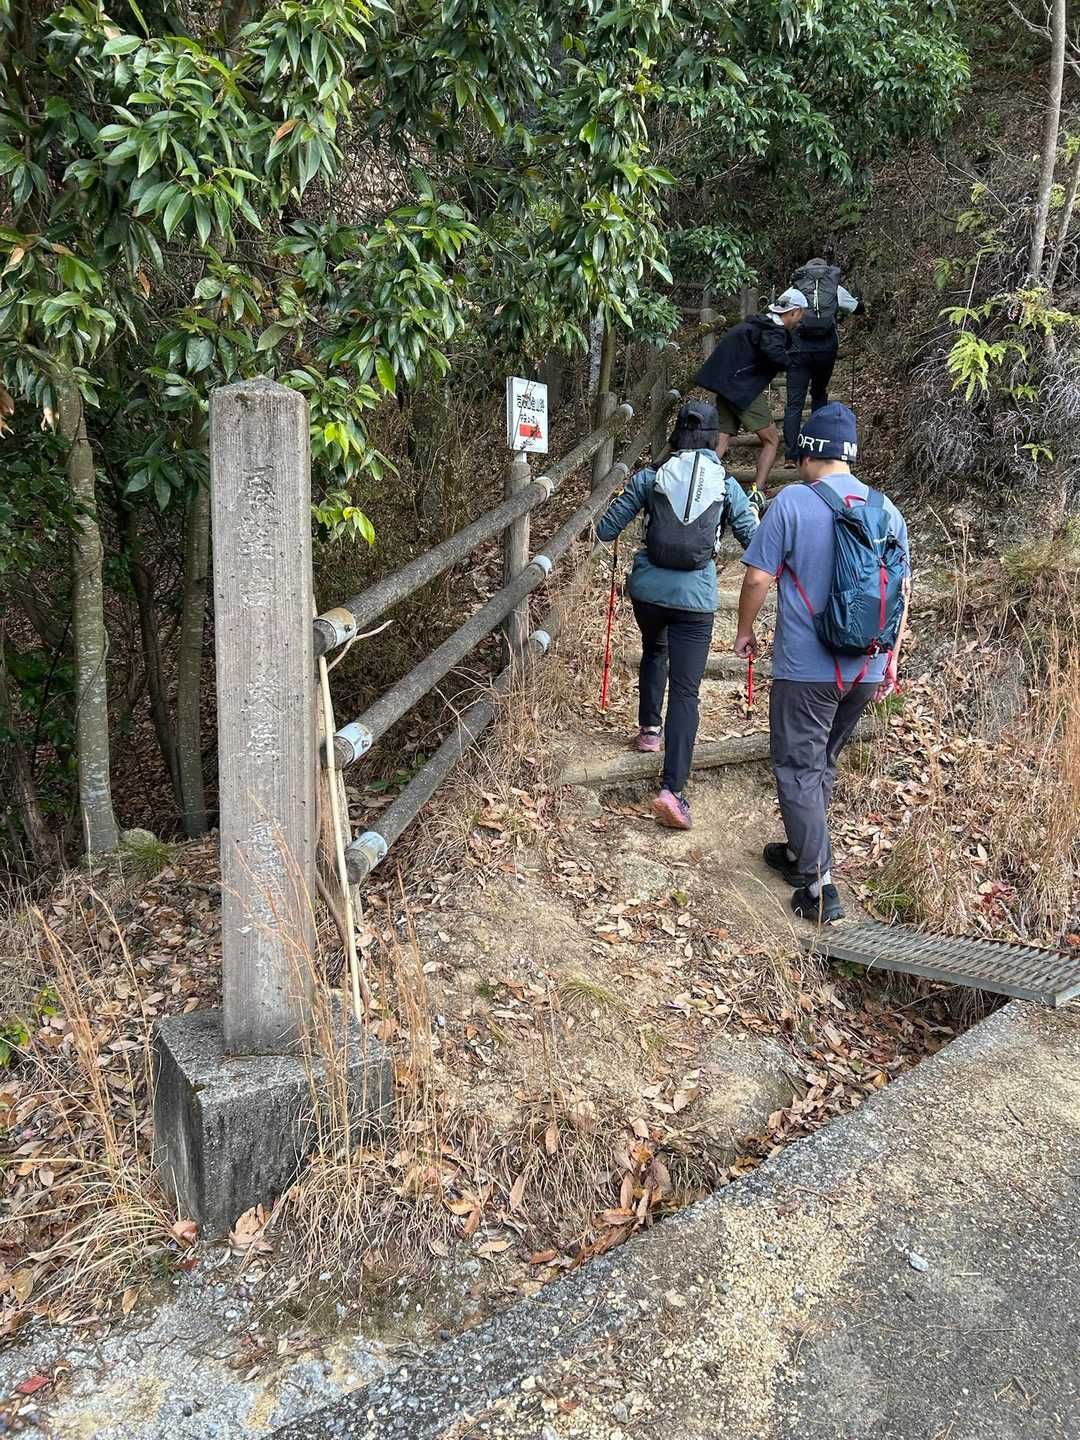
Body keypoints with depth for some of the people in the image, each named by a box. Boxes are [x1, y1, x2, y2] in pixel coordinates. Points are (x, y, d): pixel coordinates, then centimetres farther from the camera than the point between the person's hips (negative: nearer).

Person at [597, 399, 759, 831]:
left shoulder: (650, 477, 2)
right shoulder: (727, 485, 2)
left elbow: (605, 529, 4)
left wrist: (623, 502, 26)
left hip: (647, 588, 2)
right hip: (695, 598, -2)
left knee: (654, 650, 34)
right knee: (685, 692, -2)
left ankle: (648, 729, 41)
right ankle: (672, 789, -13)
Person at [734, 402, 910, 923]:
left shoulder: (792, 502, -10)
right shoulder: (887, 509, 6)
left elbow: (759, 576, -11)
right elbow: (903, 591, 10)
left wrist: (745, 631, 6)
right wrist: (892, 660, 19)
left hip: (806, 668, -6)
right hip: (866, 669, 6)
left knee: (799, 768, 4)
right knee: (823, 762, 21)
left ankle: (819, 885, 2)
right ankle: (800, 853, 35)